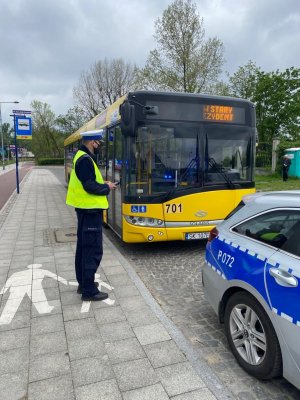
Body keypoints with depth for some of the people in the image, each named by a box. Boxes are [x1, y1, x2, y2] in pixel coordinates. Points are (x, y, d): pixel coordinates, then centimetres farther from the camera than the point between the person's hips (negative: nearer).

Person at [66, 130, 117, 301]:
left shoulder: (82, 157, 13)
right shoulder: (85, 159, -18)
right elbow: (89, 186, -23)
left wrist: (103, 184, 5)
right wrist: (106, 188, -8)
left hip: (85, 209, 11)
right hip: (90, 210, -11)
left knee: (83, 247, 16)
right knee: (93, 251, -4)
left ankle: (83, 283, 29)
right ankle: (89, 291, 4)